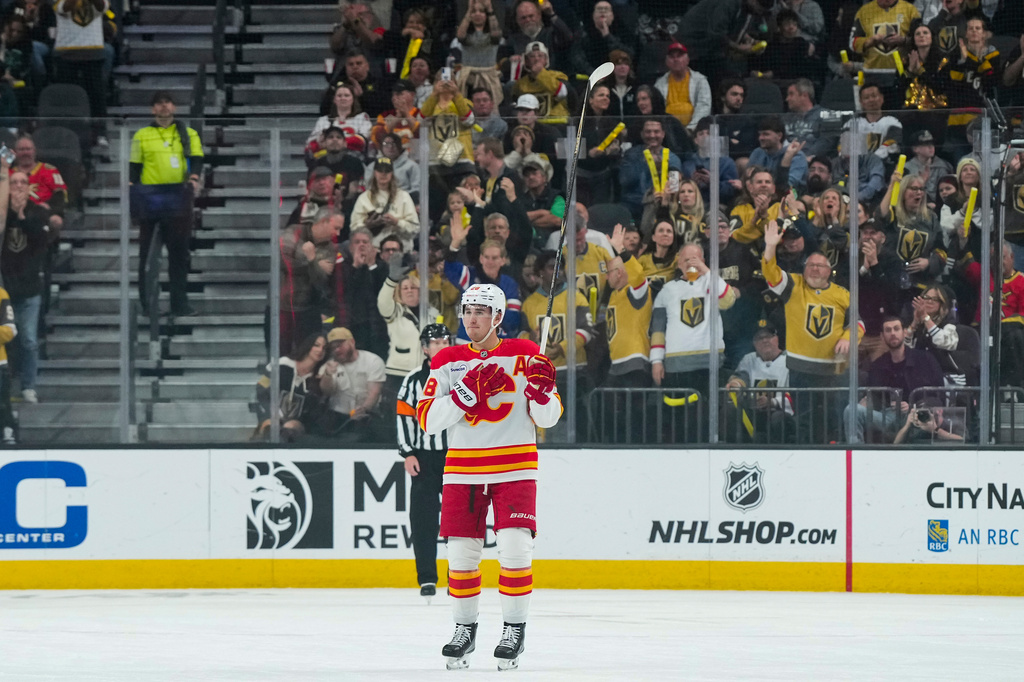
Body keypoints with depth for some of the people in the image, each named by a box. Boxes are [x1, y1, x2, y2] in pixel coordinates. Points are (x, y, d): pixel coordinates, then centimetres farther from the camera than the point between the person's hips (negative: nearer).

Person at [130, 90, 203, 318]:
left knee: (179, 251, 1)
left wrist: (194, 178, -14)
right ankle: (147, 304, 2)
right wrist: (131, 191, -1)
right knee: (148, 253, -2)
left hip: (178, 195, 1)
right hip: (150, 195, -1)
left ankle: (179, 303, 5)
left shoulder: (188, 134, 14)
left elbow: (196, 159, 5)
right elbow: (134, 167, 10)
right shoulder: (142, 135, 12)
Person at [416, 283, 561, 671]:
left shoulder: (524, 355, 0)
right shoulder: (448, 361, 4)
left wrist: (541, 390, -21)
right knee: (461, 552, 1)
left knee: (515, 549, -13)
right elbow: (428, 419, -5)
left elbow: (549, 418, 1)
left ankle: (515, 628, 1)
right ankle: (464, 629, 17)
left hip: (514, 467, -2)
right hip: (464, 468, 2)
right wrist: (468, 391, -18)